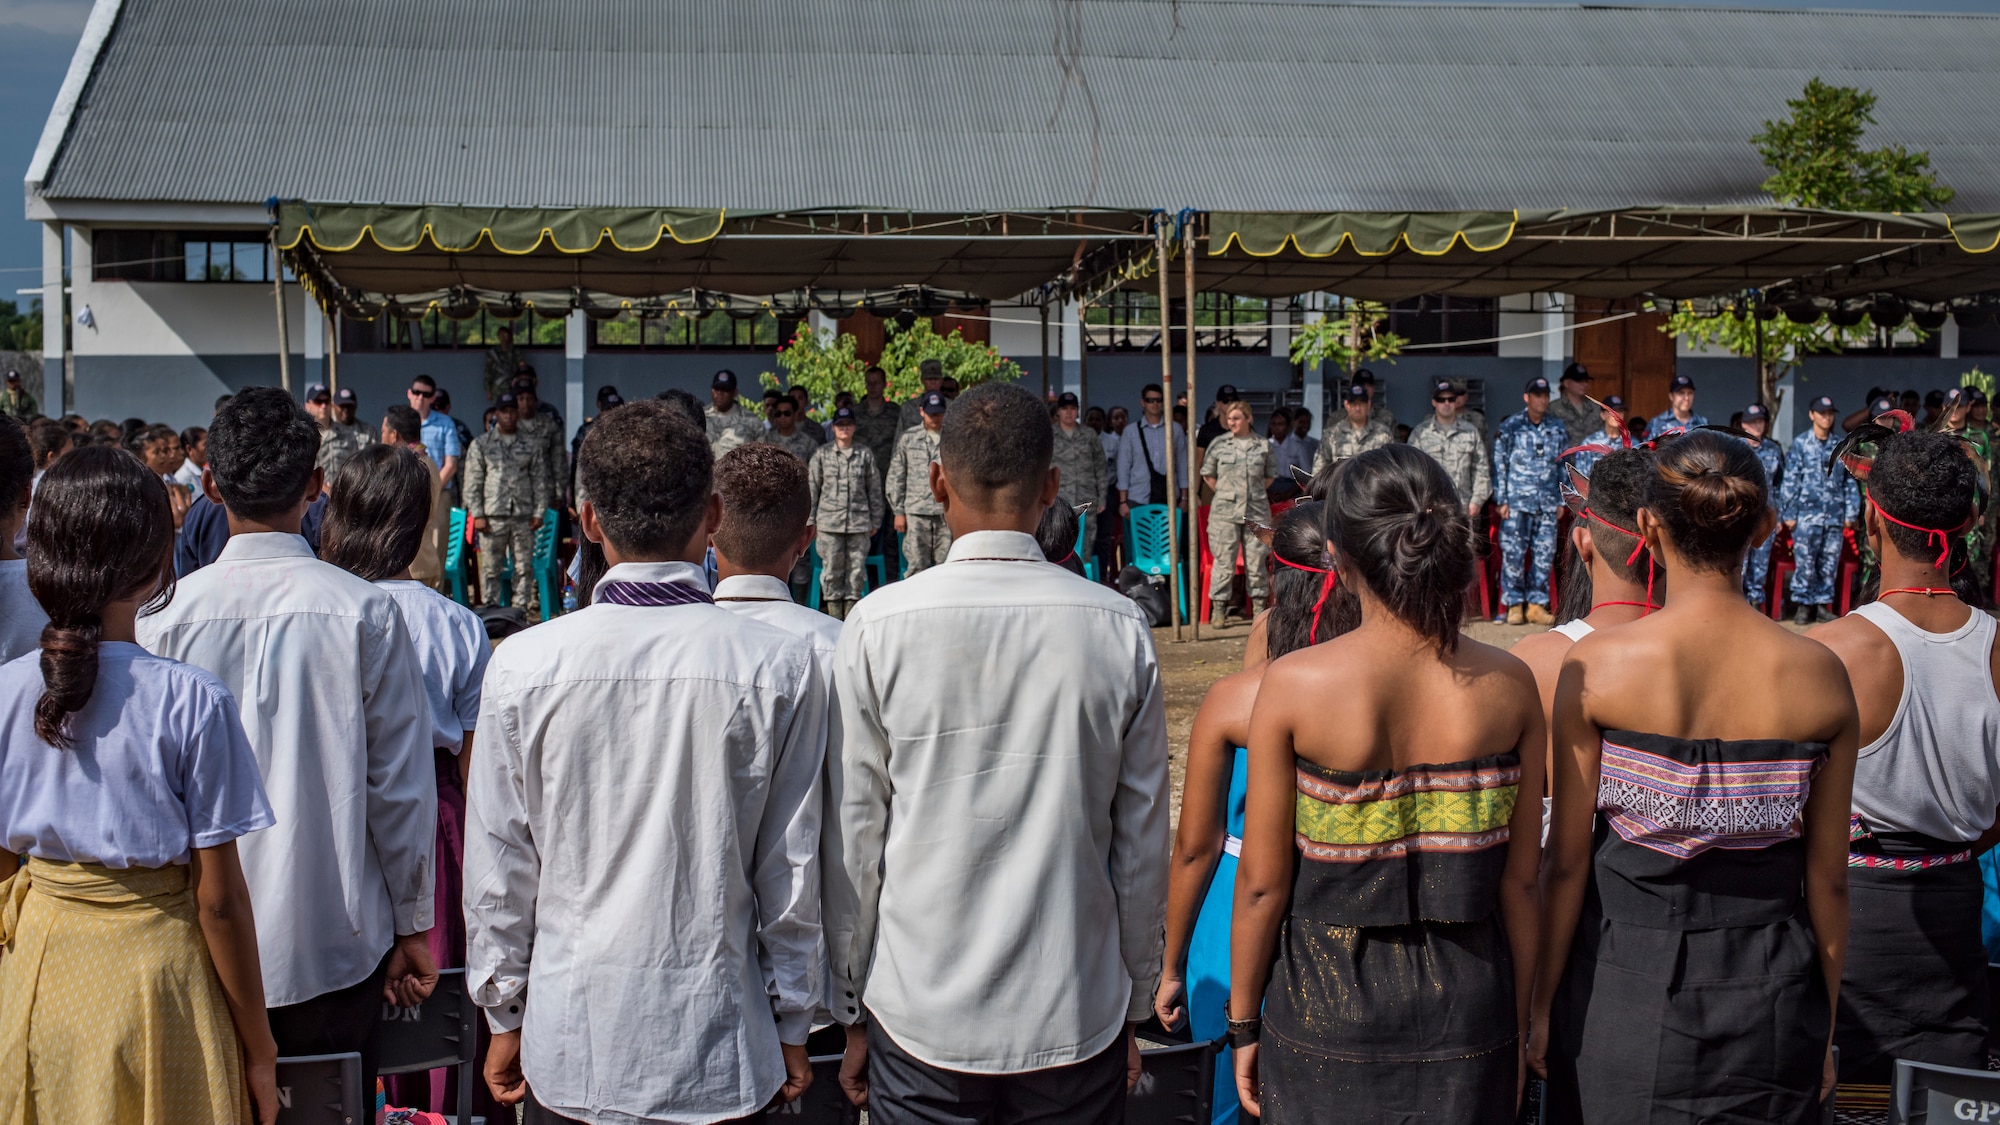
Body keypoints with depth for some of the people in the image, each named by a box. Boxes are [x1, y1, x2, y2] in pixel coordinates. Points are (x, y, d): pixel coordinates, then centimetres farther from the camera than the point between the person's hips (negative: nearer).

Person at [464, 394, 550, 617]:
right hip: (493, 516, -1)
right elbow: (473, 482, 5)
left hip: (523, 516, 1)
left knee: (524, 567, 2)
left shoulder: (531, 445, 11)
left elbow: (539, 480, 10)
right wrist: (477, 514, -4)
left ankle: (521, 610, 9)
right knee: (490, 568, -1)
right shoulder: (481, 444, 8)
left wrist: (538, 513, 1)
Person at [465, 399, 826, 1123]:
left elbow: (498, 869, -2)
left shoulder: (521, 667, -10)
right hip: (723, 1060, 0)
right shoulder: (782, 669, -12)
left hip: (569, 1049, 1)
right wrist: (792, 1027, 8)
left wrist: (505, 1019, 12)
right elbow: (792, 869, -5)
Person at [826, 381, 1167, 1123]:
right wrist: (1134, 1006, 13)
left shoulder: (879, 626, -10)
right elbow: (1142, 844, 0)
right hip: (1077, 1021, 1)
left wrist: (852, 1011, 8)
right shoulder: (1119, 630, -6)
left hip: (921, 1022, -1)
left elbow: (853, 839, -5)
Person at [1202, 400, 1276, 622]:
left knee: (1256, 559, 4)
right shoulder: (1219, 444, 3)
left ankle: (1258, 606, 14)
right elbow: (1207, 474, 10)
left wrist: (1255, 492, 10)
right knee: (1224, 560, -2)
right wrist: (1224, 493, 6)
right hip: (1225, 512, -1)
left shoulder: (1263, 445, 6)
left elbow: (1271, 475, 17)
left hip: (1257, 511, 1)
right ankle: (1219, 609, 3)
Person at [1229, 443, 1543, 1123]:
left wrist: (1243, 1023, 4)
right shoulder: (1509, 686, -7)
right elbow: (1520, 880, -1)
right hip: (1467, 1012, 2)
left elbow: (1262, 884, -9)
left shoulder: (1294, 685, -14)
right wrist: (1517, 1024, 12)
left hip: (1328, 1015, -2)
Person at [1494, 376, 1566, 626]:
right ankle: (1514, 604, 3)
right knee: (1513, 552, -6)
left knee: (1545, 554, 2)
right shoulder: (1510, 427, 1)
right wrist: (1501, 500, -4)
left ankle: (1537, 604, 10)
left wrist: (1562, 501, 9)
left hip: (1548, 503, 3)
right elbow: (1499, 464, 1)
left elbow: (1564, 466, 14)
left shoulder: (1558, 428, 10)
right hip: (1517, 502, -3)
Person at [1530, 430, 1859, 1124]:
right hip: (1769, 1006, 2)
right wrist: (1825, 1027, 14)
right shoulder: (1820, 677, -7)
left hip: (1626, 993, -1)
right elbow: (1828, 879, 1)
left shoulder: (1595, 664, -13)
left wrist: (1541, 1007, 5)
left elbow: (1567, 862, -7)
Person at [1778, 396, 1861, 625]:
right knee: (1805, 562, -4)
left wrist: (1851, 512, 7)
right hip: (1807, 514, -3)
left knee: (1829, 564, 5)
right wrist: (1789, 513, -4)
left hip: (1835, 516, 3)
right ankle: (1804, 606, 3)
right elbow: (1790, 480, 0)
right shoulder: (1800, 444, 3)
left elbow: (1850, 481, 13)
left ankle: (1822, 604, 15)